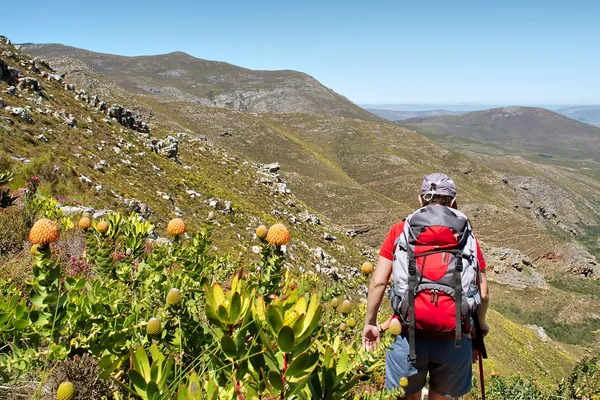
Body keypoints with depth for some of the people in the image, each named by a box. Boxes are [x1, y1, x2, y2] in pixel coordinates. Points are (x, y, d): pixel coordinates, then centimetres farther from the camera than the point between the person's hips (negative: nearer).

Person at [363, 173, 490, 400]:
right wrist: (480, 324, 26)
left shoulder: (400, 230, 6)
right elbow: (483, 293, 8)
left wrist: (370, 323, 12)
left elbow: (378, 282, 0)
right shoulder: (467, 236, 9)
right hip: (453, 337, 1)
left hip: (408, 334, -1)